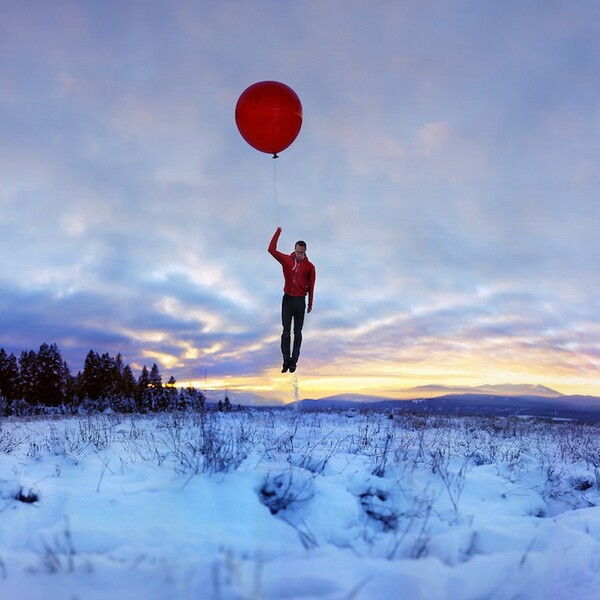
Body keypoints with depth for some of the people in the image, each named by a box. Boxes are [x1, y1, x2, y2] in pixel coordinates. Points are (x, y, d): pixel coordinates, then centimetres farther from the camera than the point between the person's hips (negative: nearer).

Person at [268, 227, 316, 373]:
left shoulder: (309, 266, -2)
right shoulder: (286, 260, 2)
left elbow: (311, 286, 1)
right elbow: (271, 249, -1)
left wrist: (310, 304, 3)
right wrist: (278, 232, -3)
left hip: (300, 302, -1)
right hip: (287, 299, 1)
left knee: (297, 333, 4)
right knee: (286, 332, 0)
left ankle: (293, 361, 8)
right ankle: (286, 360, 3)